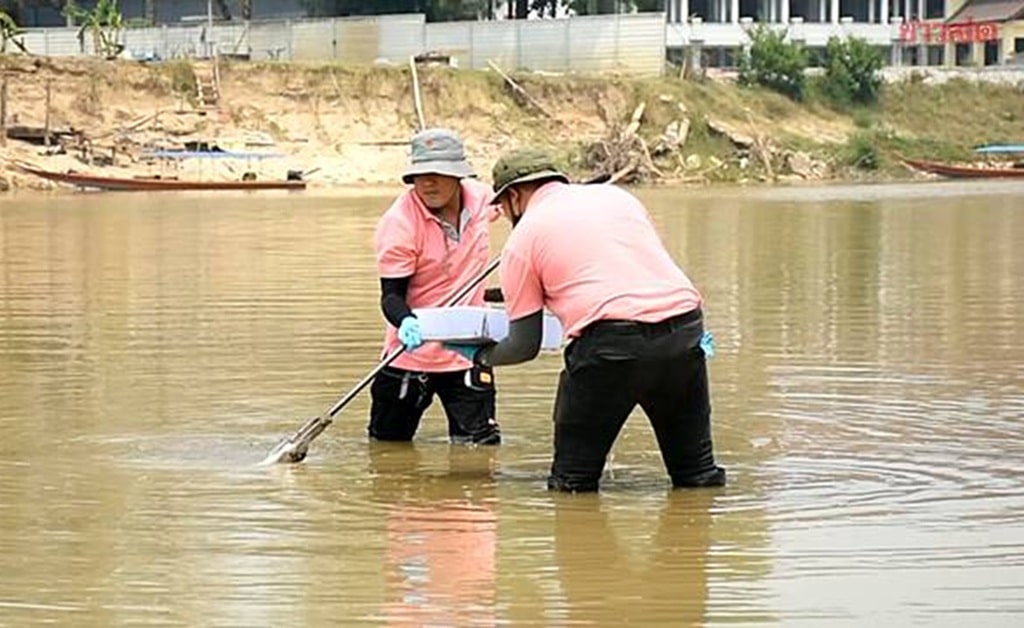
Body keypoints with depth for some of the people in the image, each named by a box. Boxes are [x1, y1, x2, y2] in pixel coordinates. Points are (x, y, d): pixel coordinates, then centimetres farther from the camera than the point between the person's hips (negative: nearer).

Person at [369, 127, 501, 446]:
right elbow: (392, 293, -19)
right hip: (413, 351, -3)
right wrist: (406, 322, -38)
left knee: (480, 444, -6)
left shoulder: (480, 197, -5)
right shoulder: (399, 224, -19)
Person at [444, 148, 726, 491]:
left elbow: (524, 346, 12)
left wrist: (480, 355, 31)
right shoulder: (616, 195, 24)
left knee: (572, 482, 7)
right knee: (698, 475, 15)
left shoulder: (523, 237, 11)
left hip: (611, 341, -5)